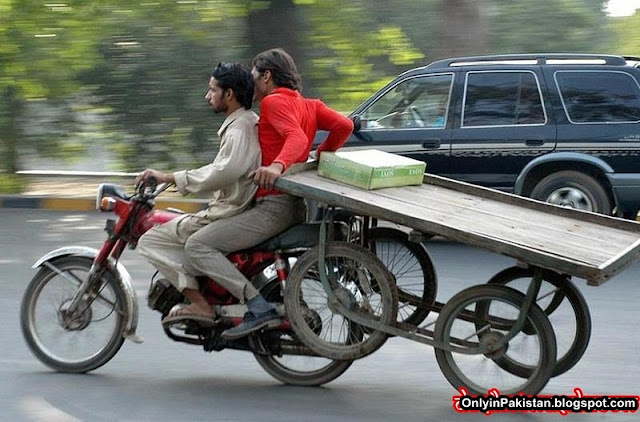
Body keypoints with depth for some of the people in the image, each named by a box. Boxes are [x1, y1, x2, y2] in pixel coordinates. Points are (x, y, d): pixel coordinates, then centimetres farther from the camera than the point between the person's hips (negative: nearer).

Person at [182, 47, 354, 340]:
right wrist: (321, 156, 19)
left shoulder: (274, 102, -8)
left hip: (274, 204, -10)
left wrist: (277, 166, -42)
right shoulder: (309, 105, 17)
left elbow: (296, 137, -24)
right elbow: (344, 125, 7)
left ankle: (259, 309, -28)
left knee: (197, 246, -15)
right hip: (297, 205, 10)